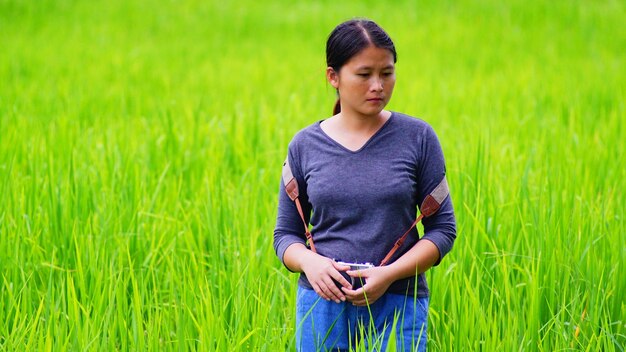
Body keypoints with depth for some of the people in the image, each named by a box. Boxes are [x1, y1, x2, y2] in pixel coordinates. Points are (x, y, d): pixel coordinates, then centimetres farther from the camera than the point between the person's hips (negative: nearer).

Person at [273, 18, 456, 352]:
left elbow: (442, 228, 1)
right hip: (322, 301, 1)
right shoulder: (304, 146, 4)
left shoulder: (417, 138, 0)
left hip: (398, 304, -1)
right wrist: (309, 262, -12)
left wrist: (390, 274, -13)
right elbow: (286, 234, 10)